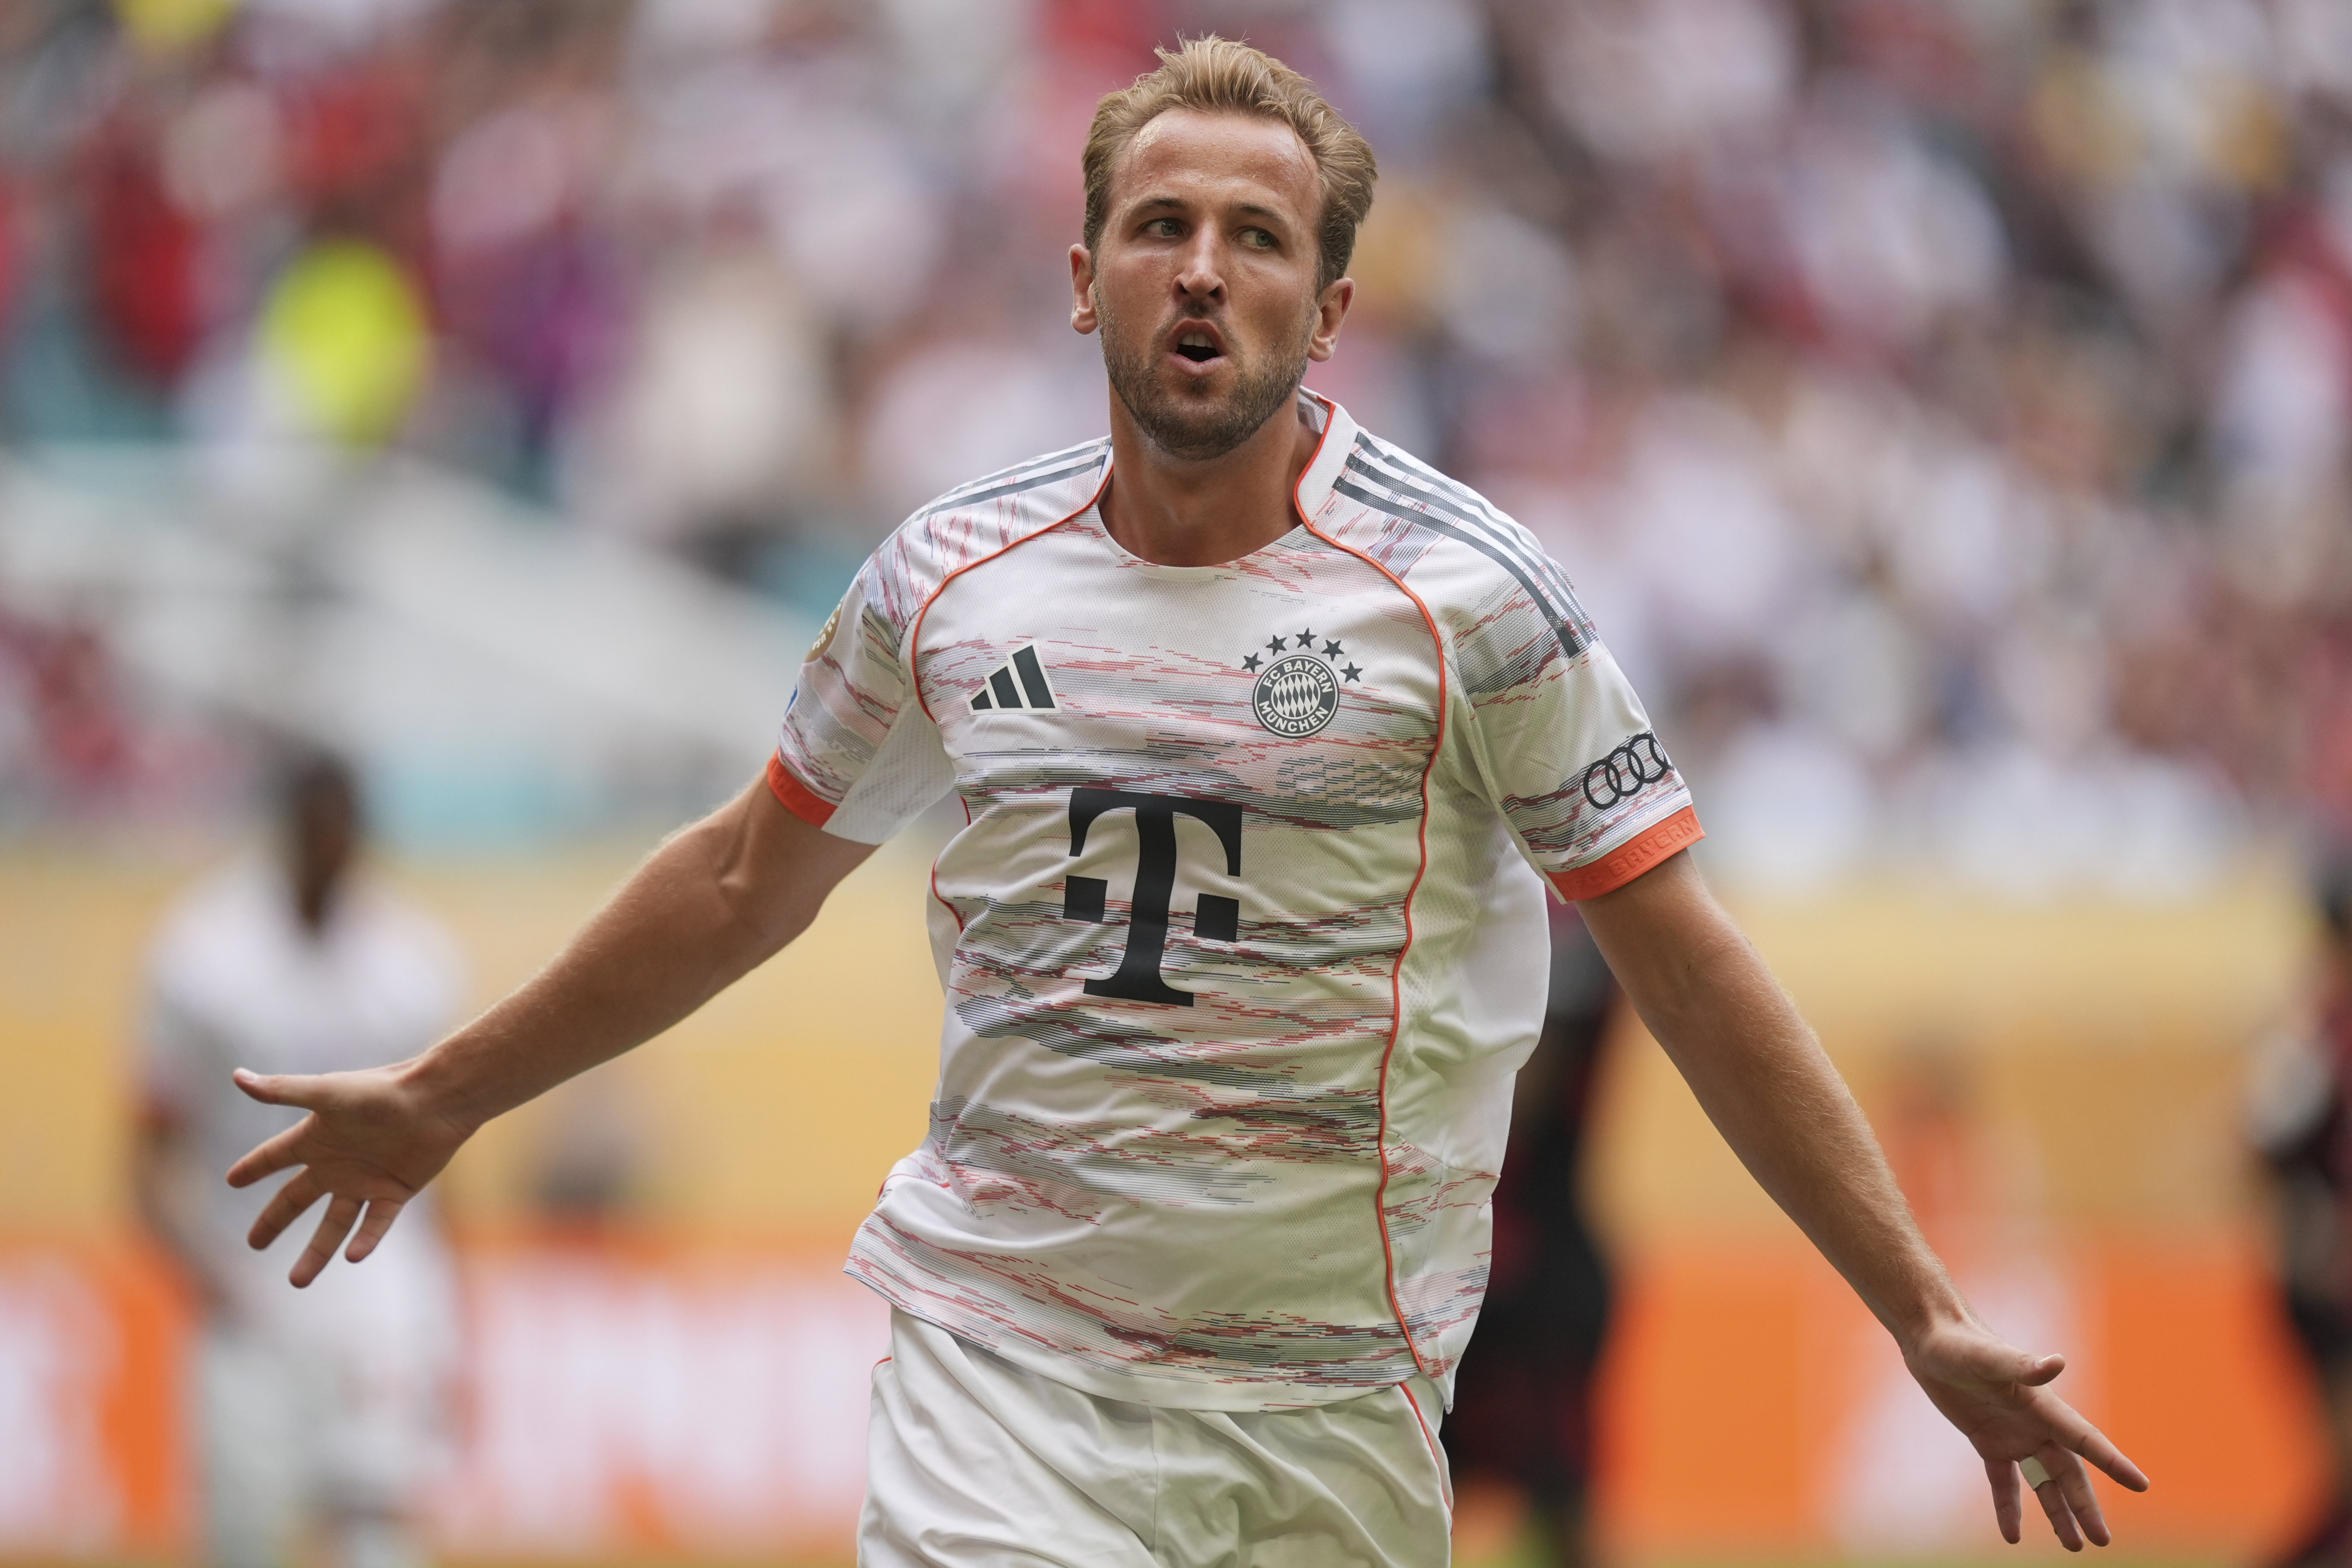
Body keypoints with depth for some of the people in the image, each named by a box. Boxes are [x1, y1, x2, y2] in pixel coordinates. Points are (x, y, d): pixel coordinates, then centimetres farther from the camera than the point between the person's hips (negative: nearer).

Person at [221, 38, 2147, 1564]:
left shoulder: (1464, 595, -4)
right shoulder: (948, 581, 5)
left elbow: (1691, 969, -2)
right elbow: (744, 883, 21)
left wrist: (1925, 1316, -5)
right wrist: (440, 1099, 28)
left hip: (1332, 1398, -1)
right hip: (1001, 1364, 1)